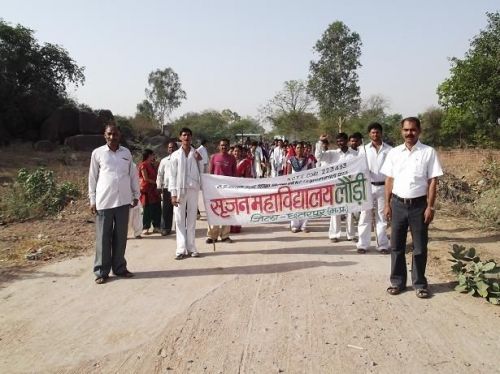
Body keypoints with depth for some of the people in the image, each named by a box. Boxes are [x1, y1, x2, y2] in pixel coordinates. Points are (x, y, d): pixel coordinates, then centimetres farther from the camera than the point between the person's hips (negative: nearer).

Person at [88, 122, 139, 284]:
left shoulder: (126, 153, 8)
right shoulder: (97, 153, 1)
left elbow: (133, 174, 13)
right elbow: (93, 177, 3)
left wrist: (136, 195, 12)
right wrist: (92, 200, 0)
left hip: (123, 200, 3)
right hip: (104, 201, -2)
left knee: (121, 236, 9)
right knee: (103, 238, 2)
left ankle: (119, 267, 20)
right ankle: (102, 271, 10)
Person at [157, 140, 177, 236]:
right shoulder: (164, 161, 13)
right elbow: (160, 174, 13)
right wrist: (159, 187, 6)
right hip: (167, 187, 1)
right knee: (166, 209, 2)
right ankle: (166, 228, 8)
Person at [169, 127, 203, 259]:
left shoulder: (196, 154, 8)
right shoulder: (175, 155, 3)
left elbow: (202, 172, 9)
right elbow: (172, 175, 2)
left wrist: (199, 161, -5)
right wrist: (173, 193, -4)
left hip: (193, 189, 1)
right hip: (179, 190, -1)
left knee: (192, 219, 6)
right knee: (179, 220, -1)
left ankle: (191, 247, 10)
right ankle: (181, 249, 1)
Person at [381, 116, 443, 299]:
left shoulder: (429, 152, -3)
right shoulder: (394, 152, 5)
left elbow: (432, 181, -4)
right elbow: (389, 180, 8)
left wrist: (430, 207, -9)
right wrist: (387, 204, 4)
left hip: (419, 204, -2)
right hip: (398, 203, 2)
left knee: (420, 246, 7)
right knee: (397, 245, 9)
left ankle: (420, 283, 20)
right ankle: (397, 281, 21)